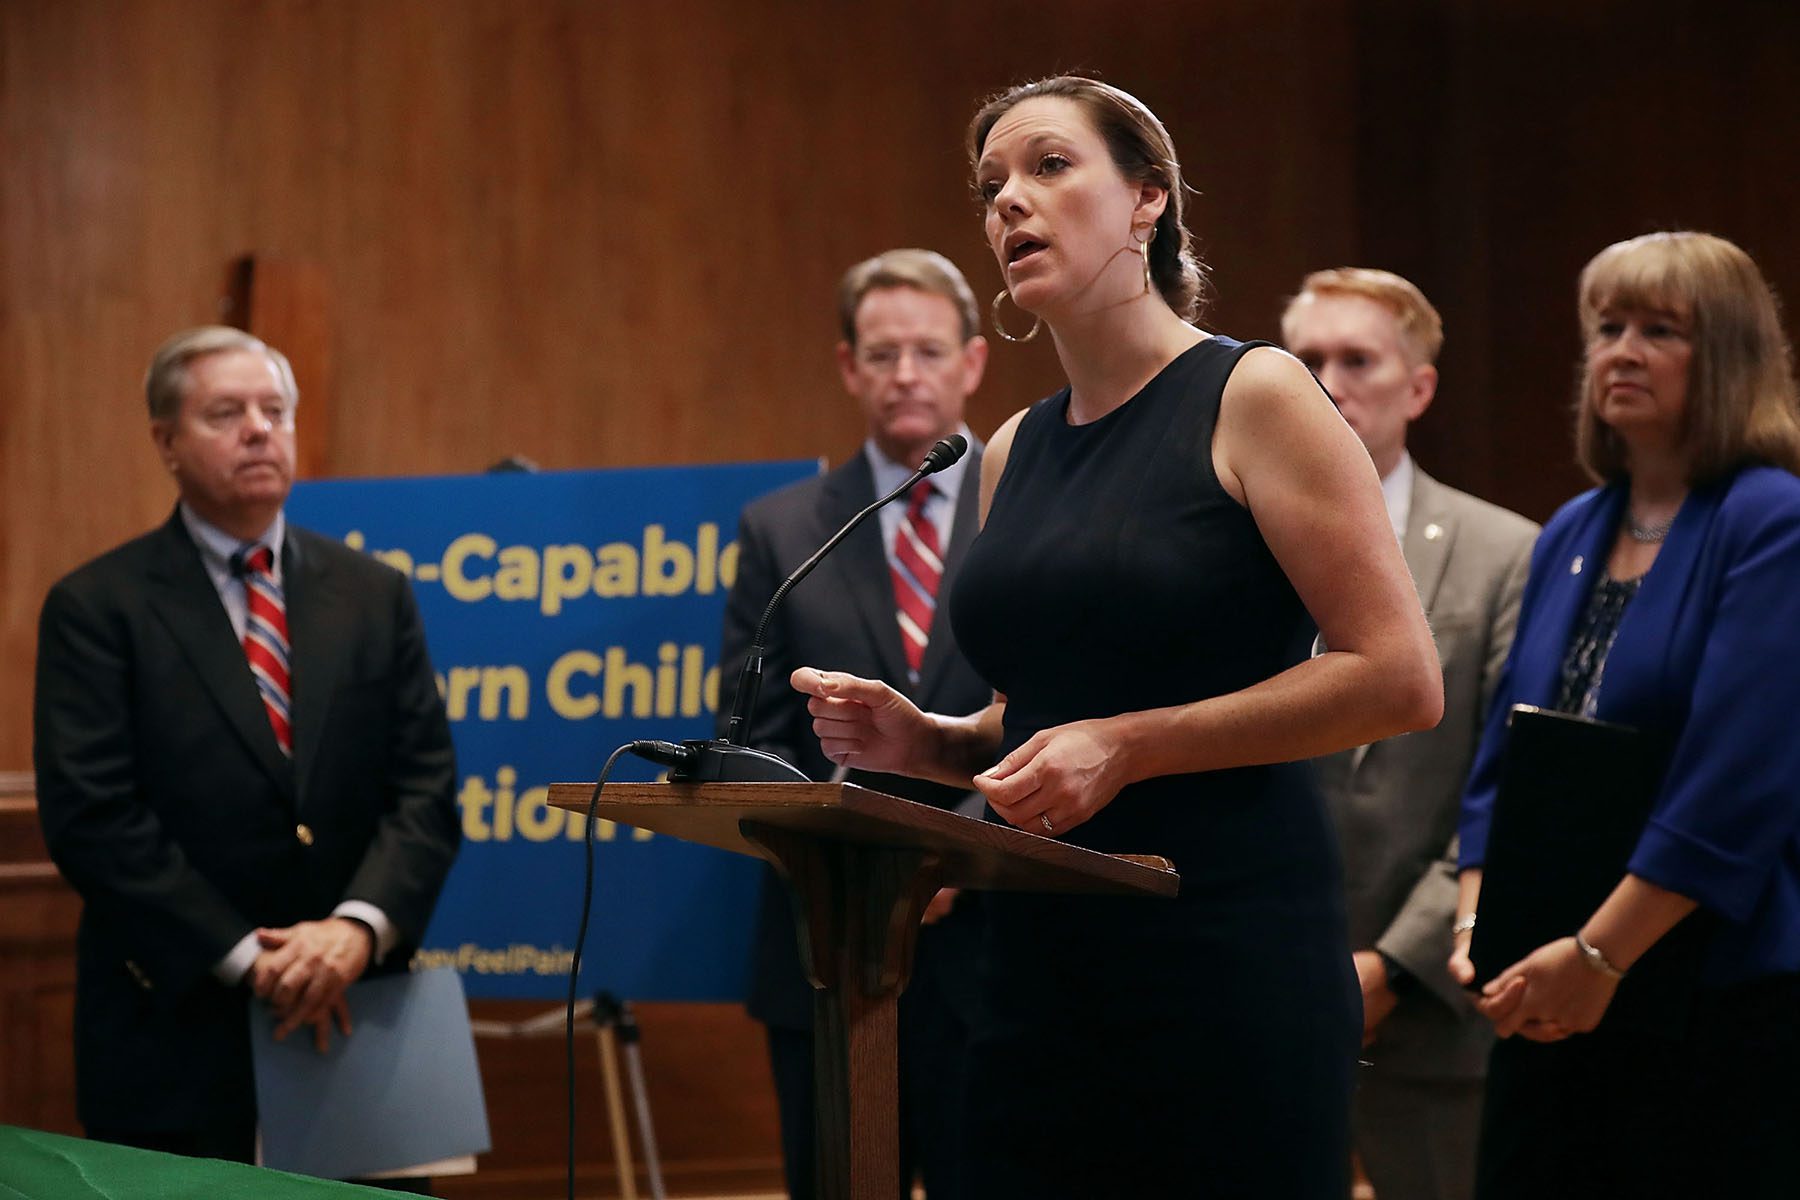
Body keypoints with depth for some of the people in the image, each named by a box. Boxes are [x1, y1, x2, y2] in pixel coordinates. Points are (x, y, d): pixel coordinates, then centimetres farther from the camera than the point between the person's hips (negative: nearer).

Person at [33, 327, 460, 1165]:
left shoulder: (375, 595, 11)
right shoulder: (97, 608, -1)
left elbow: (425, 788, 3)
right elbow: (90, 817, -9)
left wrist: (361, 925, -15)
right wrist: (246, 957, -15)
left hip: (352, 1021, 3)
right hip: (176, 1031, -3)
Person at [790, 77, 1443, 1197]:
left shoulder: (1253, 395, -4)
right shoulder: (1015, 453, 15)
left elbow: (1401, 678, -11)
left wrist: (1128, 746, -15)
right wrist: (923, 741, 5)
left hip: (1227, 959, -6)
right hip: (1040, 969, 6)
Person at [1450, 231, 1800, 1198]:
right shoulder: (1571, 535, 14)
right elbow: (1502, 756, 14)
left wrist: (1599, 954, -19)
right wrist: (1478, 929, -1)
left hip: (1722, 1003, -6)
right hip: (1548, 1005, 6)